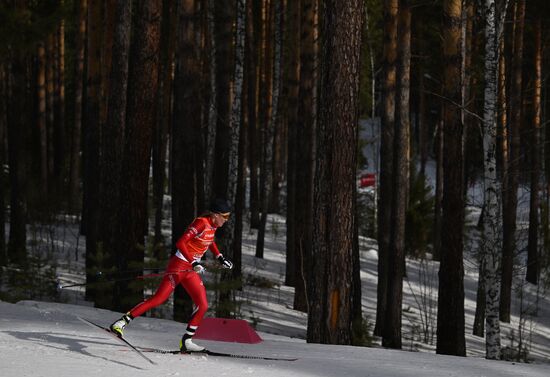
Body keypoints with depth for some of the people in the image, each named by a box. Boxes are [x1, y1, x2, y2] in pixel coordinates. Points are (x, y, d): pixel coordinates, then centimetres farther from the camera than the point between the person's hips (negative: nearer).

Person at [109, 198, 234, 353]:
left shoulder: (213, 225, 8)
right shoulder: (201, 222, -18)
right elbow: (180, 243, -24)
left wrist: (220, 258, 27)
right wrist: (194, 263, -30)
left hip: (191, 270, 9)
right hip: (179, 265, -9)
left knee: (202, 305, 0)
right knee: (159, 298, -13)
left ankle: (186, 341, 6)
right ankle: (122, 322, -9)